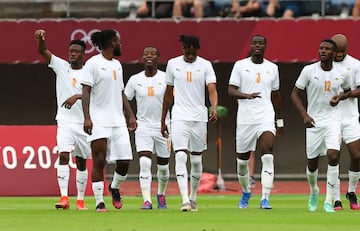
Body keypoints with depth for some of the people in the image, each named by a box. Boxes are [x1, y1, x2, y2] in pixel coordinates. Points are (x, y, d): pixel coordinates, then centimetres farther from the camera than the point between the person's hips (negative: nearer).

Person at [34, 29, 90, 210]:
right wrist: (41, 38, -23)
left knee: (81, 161, 8)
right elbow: (42, 51, -3)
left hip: (84, 123, 0)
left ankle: (80, 200, 17)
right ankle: (64, 197, -24)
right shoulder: (61, 66, 5)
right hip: (65, 122, 0)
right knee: (63, 155, -17)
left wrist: (77, 97, -28)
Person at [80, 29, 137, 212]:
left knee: (125, 160, 0)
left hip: (118, 121, 7)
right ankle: (99, 202, -2)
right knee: (99, 161, -6)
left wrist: (130, 116, 16)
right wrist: (87, 117, -19)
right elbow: (86, 92, -10)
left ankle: (115, 188, 27)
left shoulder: (117, 65, 17)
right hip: (99, 121, -7)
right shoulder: (93, 63, -5)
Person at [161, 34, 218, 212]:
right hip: (179, 117, -1)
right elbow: (168, 94, 13)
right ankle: (185, 200, -22)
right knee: (180, 157, -15)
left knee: (196, 160, 8)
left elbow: (212, 89, -10)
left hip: (199, 117, 1)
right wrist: (163, 120, 14)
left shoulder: (205, 65, 2)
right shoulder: (173, 64, 5)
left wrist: (214, 108, -30)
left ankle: (193, 198, 25)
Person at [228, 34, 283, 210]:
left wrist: (280, 121, 22)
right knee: (242, 159, 9)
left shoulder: (272, 68, 10)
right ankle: (246, 192, 36)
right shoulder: (240, 65, 3)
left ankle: (265, 199, -21)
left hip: (266, 117, 0)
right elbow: (231, 90, -5)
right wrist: (247, 95, -25)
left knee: (268, 157, -17)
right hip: (245, 118, 0)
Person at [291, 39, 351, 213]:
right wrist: (305, 115, -12)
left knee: (333, 156, -19)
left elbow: (348, 91, 20)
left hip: (333, 120, 0)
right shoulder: (309, 70, -6)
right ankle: (313, 191, 40)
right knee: (312, 162, 7)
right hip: (313, 122, 0)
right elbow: (295, 94, 0)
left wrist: (340, 97, -4)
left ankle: (328, 201, -13)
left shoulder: (341, 74, 0)